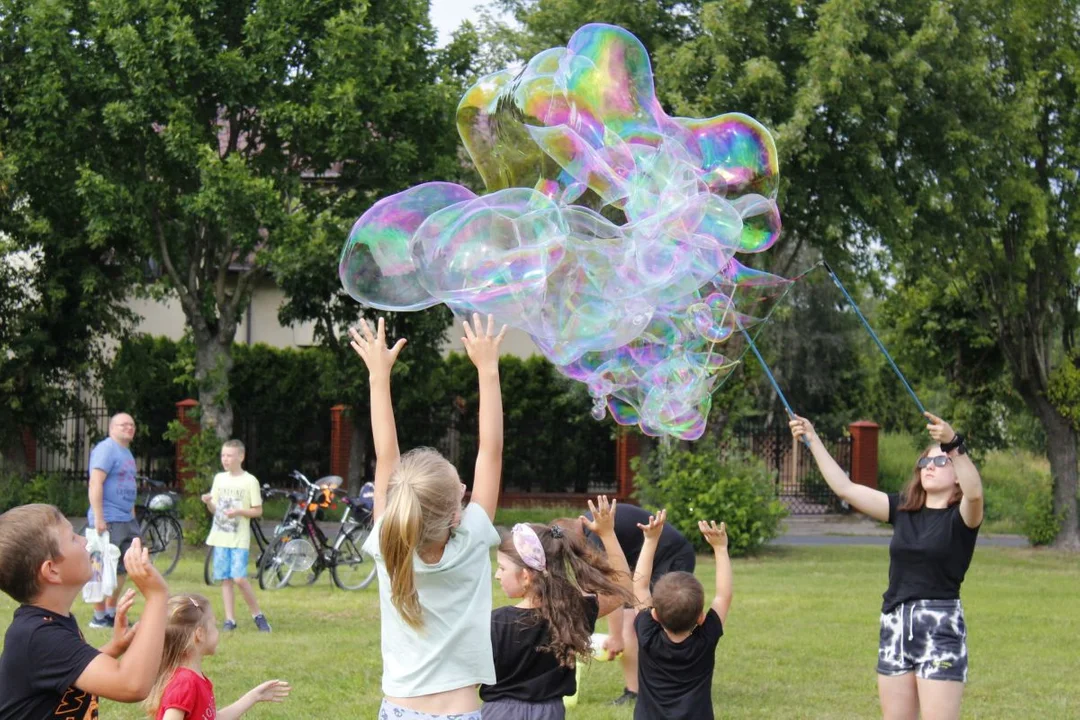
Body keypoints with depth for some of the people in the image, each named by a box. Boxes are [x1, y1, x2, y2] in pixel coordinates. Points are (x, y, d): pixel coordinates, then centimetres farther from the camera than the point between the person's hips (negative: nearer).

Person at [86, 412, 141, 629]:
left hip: (126, 521, 9)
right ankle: (99, 617, 2)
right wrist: (98, 518, -24)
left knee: (121, 570, 14)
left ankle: (112, 613, 23)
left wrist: (132, 516, 22)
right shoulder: (106, 449, -11)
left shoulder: (127, 452, 18)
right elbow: (96, 483, -20)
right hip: (108, 521, -9)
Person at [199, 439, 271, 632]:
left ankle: (257, 615, 2)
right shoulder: (219, 479, 11)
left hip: (239, 538, -5)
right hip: (220, 537, 5)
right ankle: (230, 619, 9)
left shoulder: (249, 481, -4)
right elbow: (214, 509, 14)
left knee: (239, 578, -13)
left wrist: (238, 511, -18)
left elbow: (258, 511, -3)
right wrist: (208, 502, -7)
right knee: (225, 579, 4)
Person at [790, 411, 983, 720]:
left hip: (941, 628, -6)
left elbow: (974, 492, -28)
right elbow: (845, 488, 10)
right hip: (895, 625, 6)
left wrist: (954, 445, -41)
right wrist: (813, 439, 6)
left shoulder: (961, 516, -4)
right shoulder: (903, 509, 11)